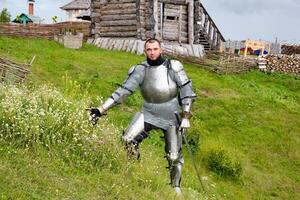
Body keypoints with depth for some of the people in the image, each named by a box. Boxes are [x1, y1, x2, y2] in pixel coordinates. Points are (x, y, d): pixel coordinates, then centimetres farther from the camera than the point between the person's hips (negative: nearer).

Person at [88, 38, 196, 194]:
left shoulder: (173, 67, -10)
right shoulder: (141, 70, -8)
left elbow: (186, 90, -7)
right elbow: (123, 91, -11)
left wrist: (186, 117, -12)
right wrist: (102, 109, -18)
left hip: (171, 117, -1)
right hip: (149, 114, 1)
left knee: (174, 157, 4)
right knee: (128, 139, -20)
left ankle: (176, 187, 28)